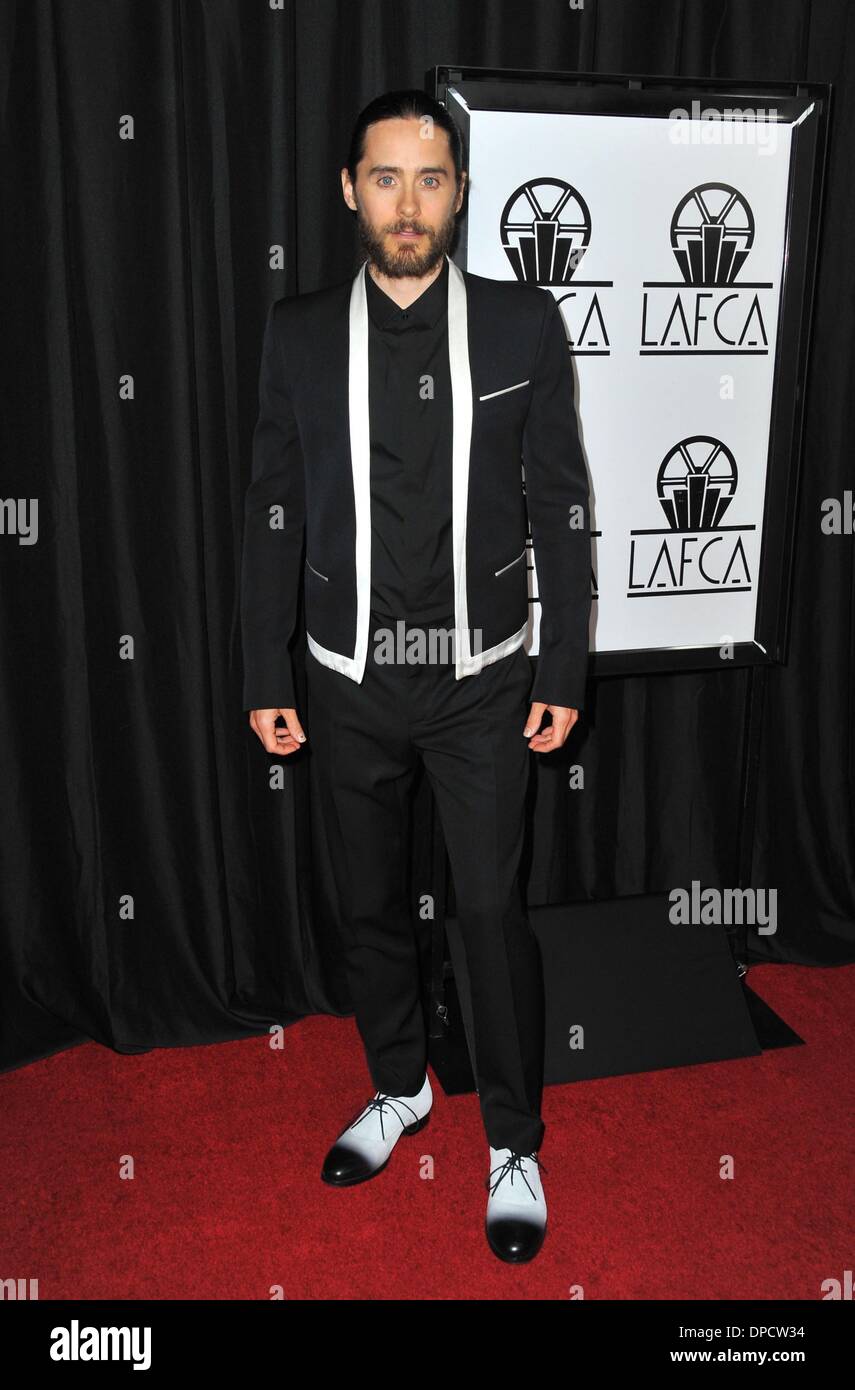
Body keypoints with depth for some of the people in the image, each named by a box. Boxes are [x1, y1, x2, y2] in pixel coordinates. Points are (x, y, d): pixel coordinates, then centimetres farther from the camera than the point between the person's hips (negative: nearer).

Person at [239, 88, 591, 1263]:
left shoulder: (523, 323, -2)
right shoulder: (299, 332, 1)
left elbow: (561, 507, -1)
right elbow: (274, 513, 3)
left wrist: (564, 673, -4)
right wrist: (266, 679, 2)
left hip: (481, 681, -2)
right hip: (351, 682, 2)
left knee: (494, 910, 2)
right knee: (369, 904, 15)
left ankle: (514, 1145, 24)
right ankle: (399, 1089, 40)